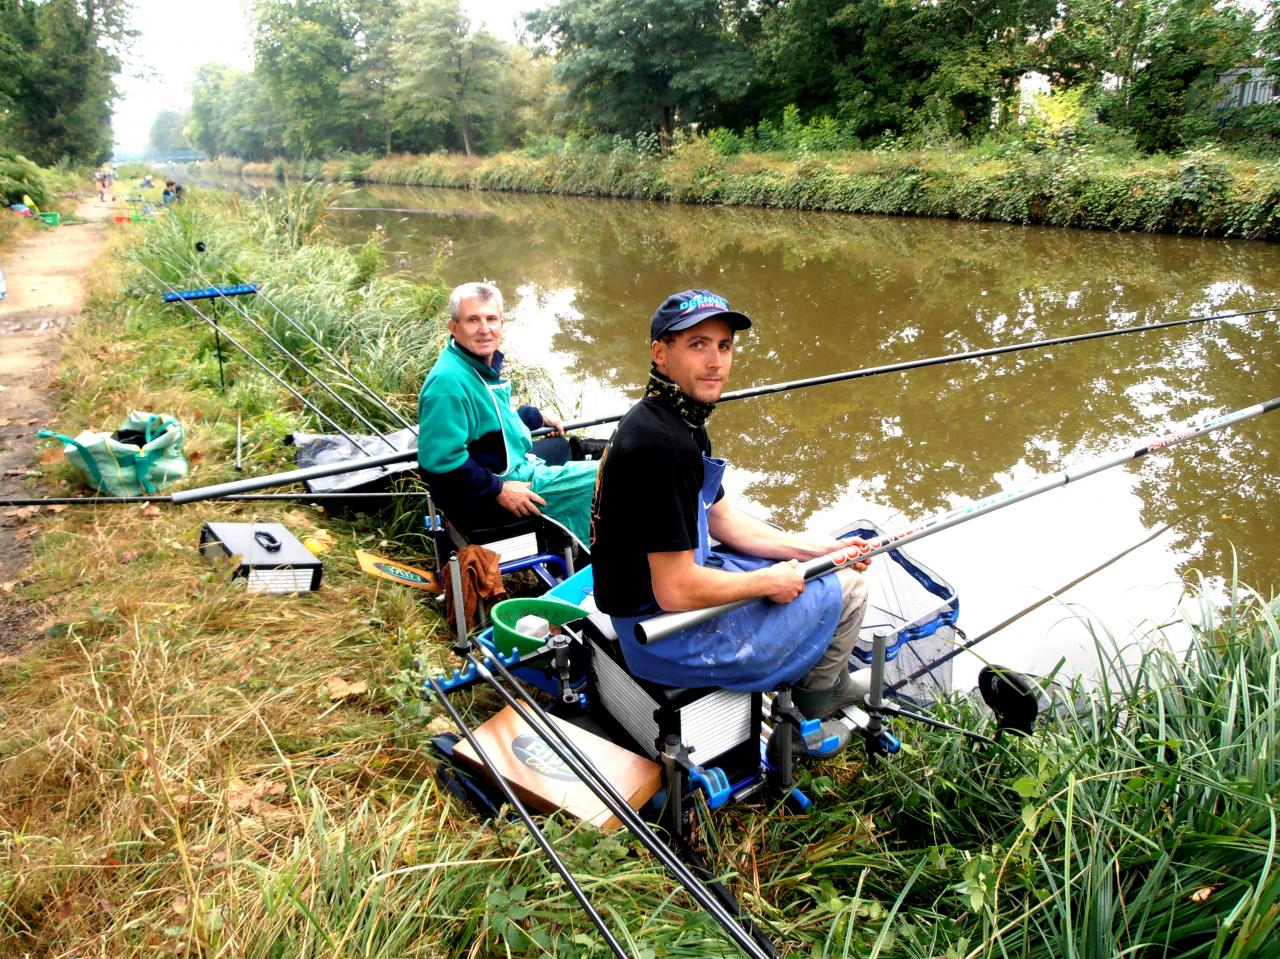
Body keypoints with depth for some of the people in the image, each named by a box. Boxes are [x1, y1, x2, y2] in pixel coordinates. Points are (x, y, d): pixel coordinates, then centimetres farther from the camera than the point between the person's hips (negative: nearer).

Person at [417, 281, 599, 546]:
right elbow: (440, 460, -33)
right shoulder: (448, 381, -29)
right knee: (597, 481, -9)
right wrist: (499, 490, -28)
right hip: (482, 501, -11)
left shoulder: (484, 363, 4)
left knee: (561, 446, 34)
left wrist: (537, 416, 28)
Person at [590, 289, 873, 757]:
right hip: (669, 636, -10)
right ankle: (804, 722, 26)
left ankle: (832, 680, 44)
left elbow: (722, 520, 14)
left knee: (826, 565, 24)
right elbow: (676, 592, -29)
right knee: (845, 587, 3)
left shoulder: (679, 420, 4)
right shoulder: (664, 444, -29)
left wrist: (817, 549, 8)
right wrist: (770, 582, -14)